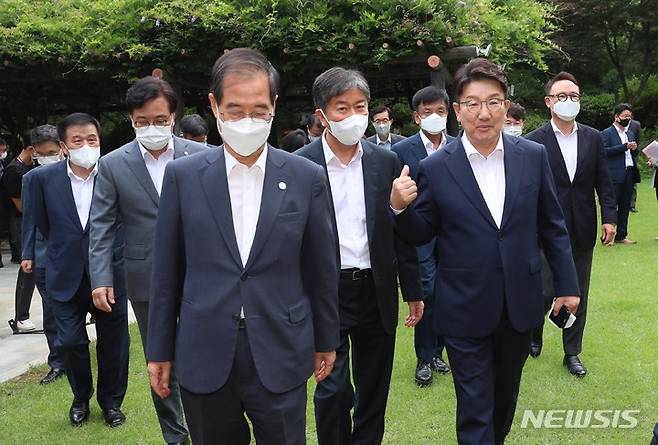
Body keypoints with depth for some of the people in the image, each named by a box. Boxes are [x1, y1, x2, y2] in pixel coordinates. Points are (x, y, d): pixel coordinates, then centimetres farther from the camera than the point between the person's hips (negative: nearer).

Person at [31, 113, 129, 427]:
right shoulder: (44, 177, -4)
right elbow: (43, 224, 10)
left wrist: (110, 256, 9)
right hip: (66, 277, 1)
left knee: (113, 342, 10)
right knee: (71, 342, 6)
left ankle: (111, 401, 30)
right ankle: (81, 398, 30)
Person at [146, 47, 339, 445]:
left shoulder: (308, 178, -2)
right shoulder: (183, 176, -2)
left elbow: (322, 268, 5)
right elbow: (167, 272, 3)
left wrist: (326, 340, 11)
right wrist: (160, 350, 6)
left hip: (280, 357, 0)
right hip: (205, 358, 1)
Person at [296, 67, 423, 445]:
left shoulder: (386, 162, 3)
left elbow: (402, 232, 7)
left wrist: (414, 291, 8)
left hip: (377, 291, 3)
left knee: (374, 391, 15)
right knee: (333, 390, 2)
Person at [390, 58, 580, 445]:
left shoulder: (534, 156, -3)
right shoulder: (435, 168, -9)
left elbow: (552, 225, 5)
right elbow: (421, 235, -1)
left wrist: (567, 283, 7)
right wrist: (401, 207, -21)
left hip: (520, 303, 3)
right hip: (466, 309, -3)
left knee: (506, 394, 23)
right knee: (475, 409, 4)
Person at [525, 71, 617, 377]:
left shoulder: (593, 138, 5)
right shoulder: (534, 141, -6)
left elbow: (603, 182, 6)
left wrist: (609, 217, -3)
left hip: (582, 231, 4)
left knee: (578, 295, 11)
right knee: (545, 293, 1)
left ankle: (572, 353, 24)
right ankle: (533, 333, 30)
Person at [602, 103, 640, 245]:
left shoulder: (630, 134, 21)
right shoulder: (607, 133, -2)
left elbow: (633, 154, 25)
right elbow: (604, 151, -15)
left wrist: (634, 149, 2)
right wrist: (624, 147, -18)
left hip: (629, 174, 7)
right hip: (615, 175, -7)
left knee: (625, 207, 10)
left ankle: (621, 236, 16)